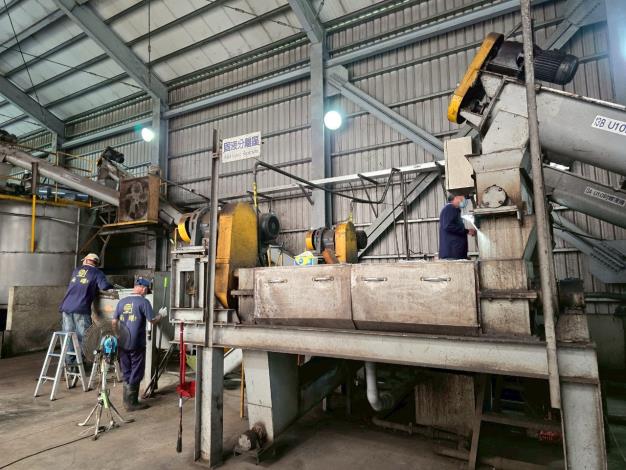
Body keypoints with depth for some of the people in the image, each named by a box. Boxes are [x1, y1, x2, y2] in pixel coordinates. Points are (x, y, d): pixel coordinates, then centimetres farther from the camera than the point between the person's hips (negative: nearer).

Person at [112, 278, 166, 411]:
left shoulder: (122, 301, 6)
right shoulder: (143, 301, -11)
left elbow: (114, 322, 10)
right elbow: (152, 320, -9)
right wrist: (161, 314, 10)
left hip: (122, 344, 6)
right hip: (136, 345, -6)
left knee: (126, 373, 17)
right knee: (136, 374, 6)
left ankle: (127, 400, 26)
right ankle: (131, 403, 11)